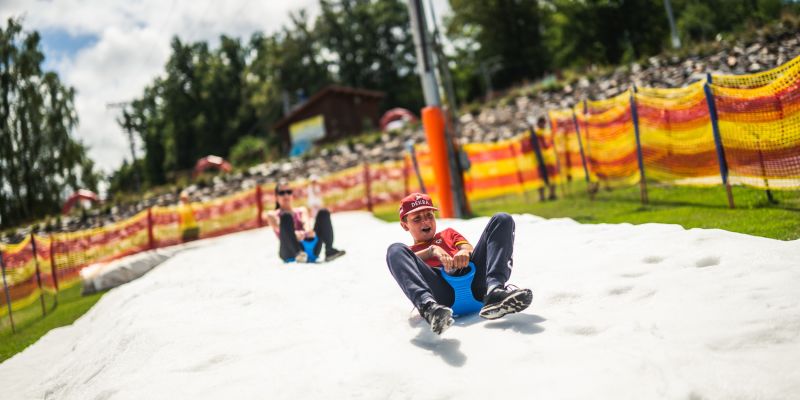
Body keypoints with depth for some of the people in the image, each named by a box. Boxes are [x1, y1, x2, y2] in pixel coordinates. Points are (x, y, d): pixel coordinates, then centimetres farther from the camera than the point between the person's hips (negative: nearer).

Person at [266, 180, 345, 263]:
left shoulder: (301, 210, 26)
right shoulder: (272, 215, 18)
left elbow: (306, 222, 2)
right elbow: (279, 228, -5)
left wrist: (309, 230, -24)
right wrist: (294, 233, -29)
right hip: (289, 252, -3)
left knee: (324, 213, -12)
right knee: (286, 217, -25)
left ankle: (329, 250, -33)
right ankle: (298, 253, -45)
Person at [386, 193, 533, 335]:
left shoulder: (448, 233, 42)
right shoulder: (408, 251, 35)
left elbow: (469, 248, 19)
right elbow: (400, 264, 8)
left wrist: (465, 252, -7)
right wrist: (432, 250, -9)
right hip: (439, 289, -2)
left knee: (502, 219, -7)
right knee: (395, 249, -22)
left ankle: (494, 291, -35)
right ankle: (429, 306, -51)